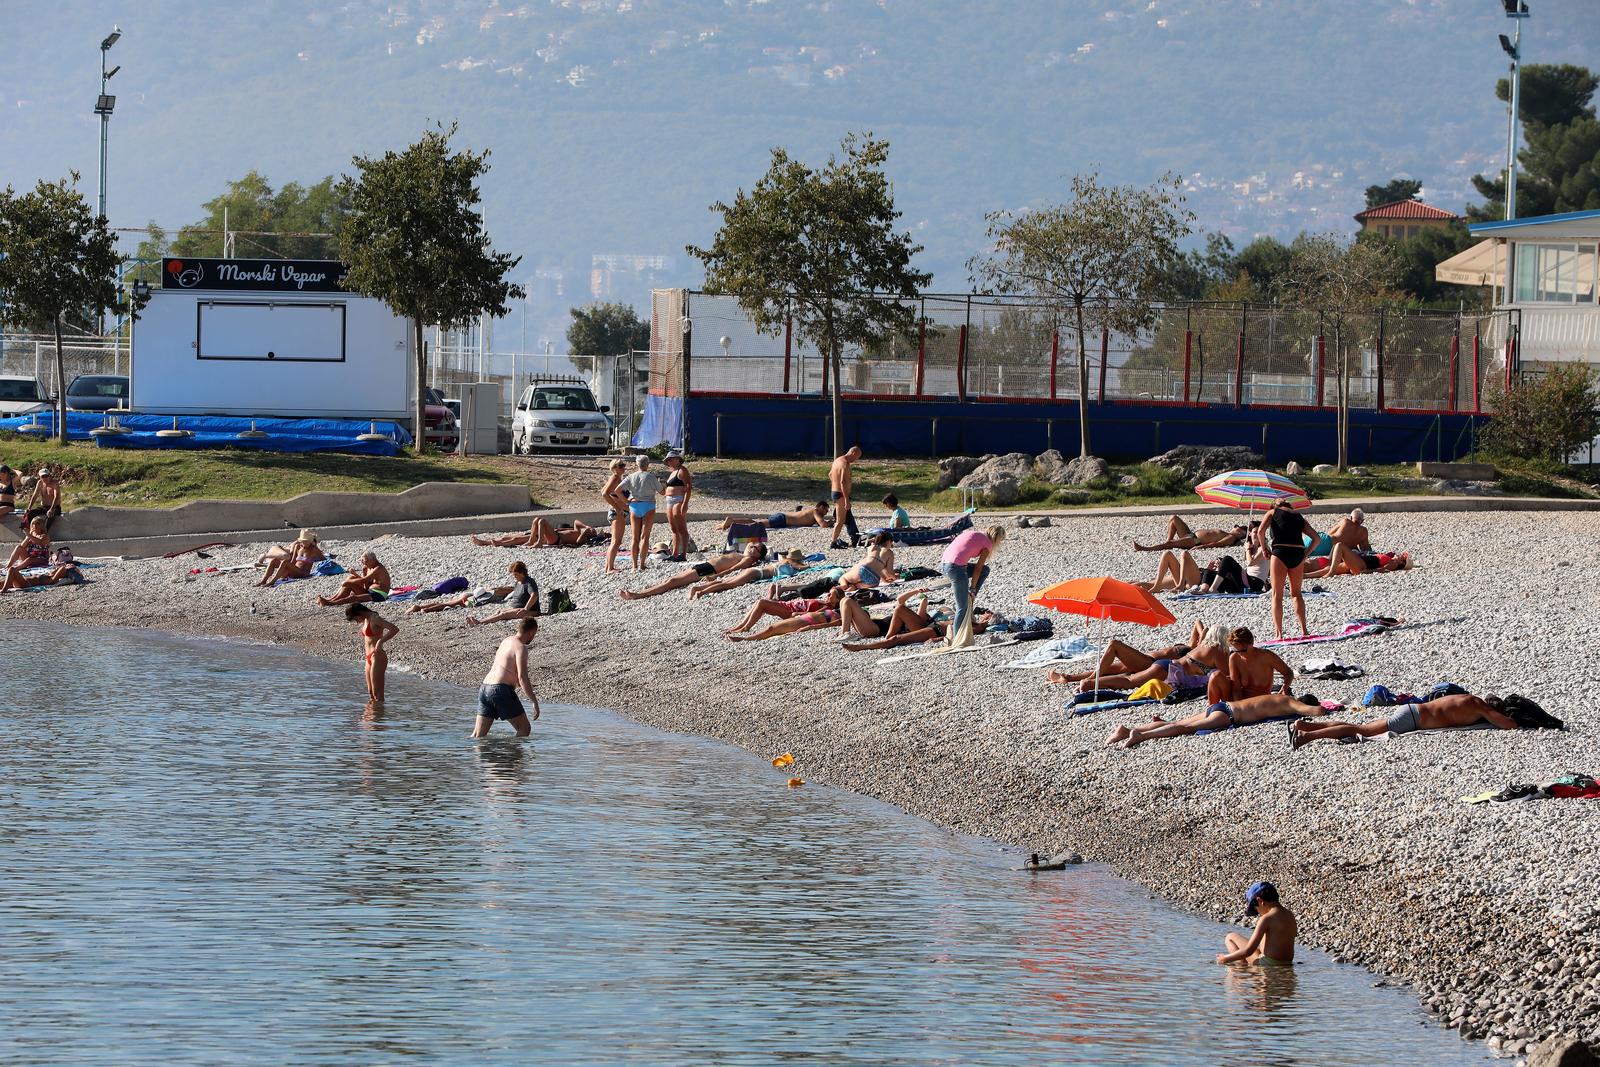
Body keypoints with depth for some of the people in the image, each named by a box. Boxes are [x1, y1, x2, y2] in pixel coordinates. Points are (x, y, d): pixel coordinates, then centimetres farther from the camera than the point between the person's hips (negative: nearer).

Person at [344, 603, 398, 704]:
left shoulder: (374, 619, -13)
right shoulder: (365, 620, 13)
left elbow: (395, 629, -24)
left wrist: (380, 642, -28)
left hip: (377, 657, -10)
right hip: (369, 658, 10)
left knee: (377, 695, -9)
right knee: (371, 693, 12)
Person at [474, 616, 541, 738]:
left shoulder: (506, 641, 20)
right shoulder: (520, 647, -7)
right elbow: (522, 677, -17)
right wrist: (534, 701, -14)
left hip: (484, 688, 8)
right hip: (501, 691, -8)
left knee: (479, 735, 7)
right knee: (525, 728, 4)